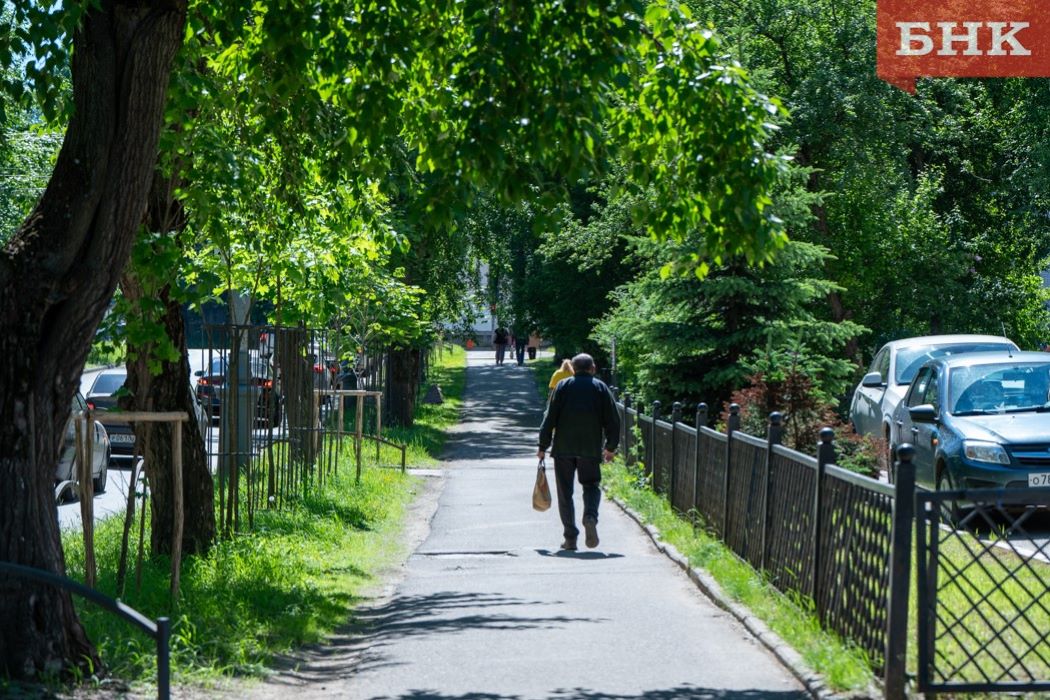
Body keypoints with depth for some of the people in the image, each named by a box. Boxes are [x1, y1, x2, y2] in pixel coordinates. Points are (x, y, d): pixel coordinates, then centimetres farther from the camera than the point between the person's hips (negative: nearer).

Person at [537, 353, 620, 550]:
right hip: (591, 448, 0)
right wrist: (610, 447, 17)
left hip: (563, 447, 0)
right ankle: (590, 517, -18)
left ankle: (570, 537, 3)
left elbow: (550, 418, 0)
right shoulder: (601, 388, 6)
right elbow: (612, 421, 5)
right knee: (591, 486, 12)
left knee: (565, 492, 7)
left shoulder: (563, 386, 3)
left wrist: (543, 446, 4)